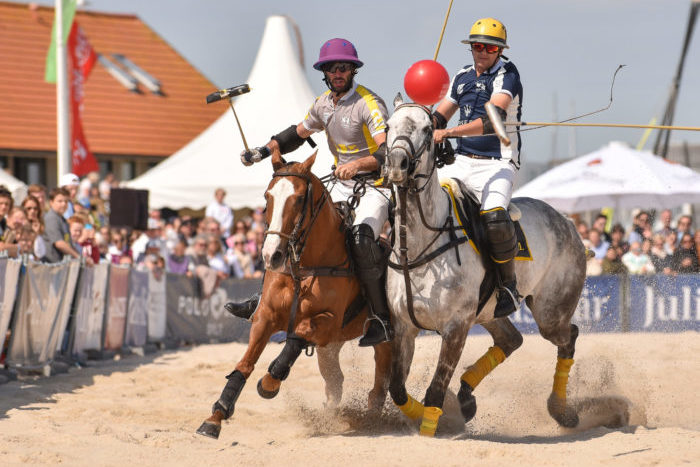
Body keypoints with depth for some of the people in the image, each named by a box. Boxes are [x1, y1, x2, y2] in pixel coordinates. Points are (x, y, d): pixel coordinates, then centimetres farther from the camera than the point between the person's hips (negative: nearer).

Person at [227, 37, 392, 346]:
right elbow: (298, 133, 26)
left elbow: (389, 153, -28)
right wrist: (264, 151, 14)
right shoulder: (323, 104, 7)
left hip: (376, 185, -8)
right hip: (343, 186, 8)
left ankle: (382, 318, -27)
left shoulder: (369, 105, -17)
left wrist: (357, 164, -44)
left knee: (361, 237, -32)